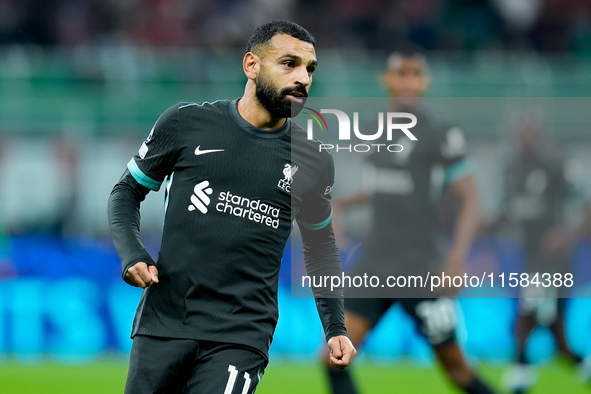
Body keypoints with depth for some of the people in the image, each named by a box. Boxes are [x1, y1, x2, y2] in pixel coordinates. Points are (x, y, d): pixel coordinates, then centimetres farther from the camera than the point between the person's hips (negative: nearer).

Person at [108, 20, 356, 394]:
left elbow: (321, 245, 22)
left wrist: (335, 329, 13)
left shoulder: (314, 163, 7)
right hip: (164, 322, 0)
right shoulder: (186, 123, 1)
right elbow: (127, 191, 12)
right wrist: (132, 255, -6)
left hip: (241, 338, 0)